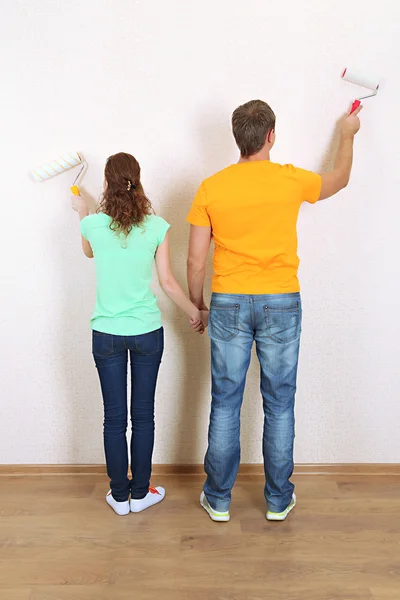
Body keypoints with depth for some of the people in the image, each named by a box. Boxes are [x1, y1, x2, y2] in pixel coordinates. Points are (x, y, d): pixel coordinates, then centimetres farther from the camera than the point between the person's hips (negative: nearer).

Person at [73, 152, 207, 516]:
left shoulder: (93, 225, -6)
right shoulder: (156, 227, -8)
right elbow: (168, 283, -4)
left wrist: (83, 213, 34)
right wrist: (196, 313, 12)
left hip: (106, 334, 1)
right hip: (147, 332, 0)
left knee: (114, 417, 10)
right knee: (143, 415, 11)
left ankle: (120, 496, 22)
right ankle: (140, 493, 24)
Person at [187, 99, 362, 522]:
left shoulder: (211, 188, -4)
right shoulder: (292, 180, -5)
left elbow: (196, 260, -2)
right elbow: (340, 179, 17)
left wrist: (197, 305, 13)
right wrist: (347, 135, 34)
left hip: (229, 304, 1)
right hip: (281, 304, 0)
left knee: (225, 404, 10)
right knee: (279, 405, 11)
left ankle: (218, 499, 22)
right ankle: (278, 499, 25)